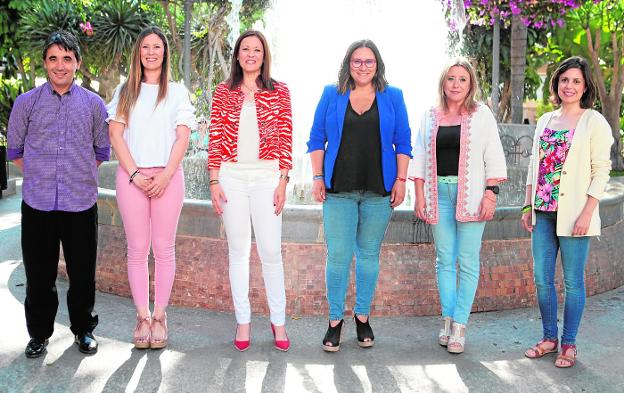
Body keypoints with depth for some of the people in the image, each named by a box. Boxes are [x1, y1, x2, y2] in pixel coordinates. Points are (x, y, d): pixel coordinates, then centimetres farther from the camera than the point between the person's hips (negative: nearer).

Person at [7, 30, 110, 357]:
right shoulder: (26, 103, 3)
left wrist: (80, 176, 9)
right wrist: (39, 176, 8)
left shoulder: (93, 104, 4)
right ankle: (39, 333, 25)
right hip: (38, 205, 0)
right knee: (39, 274, 8)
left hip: (81, 204, 0)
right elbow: (15, 150, 11)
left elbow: (102, 150, 14)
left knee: (82, 272, 8)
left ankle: (83, 329, 27)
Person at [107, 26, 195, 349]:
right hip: (131, 176, 1)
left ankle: (159, 316, 8)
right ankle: (142, 316, 10)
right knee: (137, 249, 2)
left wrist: (165, 175, -10)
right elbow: (115, 135, 4)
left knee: (164, 249, 1)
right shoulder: (125, 91, 12)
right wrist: (134, 174, -8)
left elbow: (182, 138, 2)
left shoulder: (177, 91, 10)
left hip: (167, 176, -1)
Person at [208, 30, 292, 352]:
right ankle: (243, 322, 16)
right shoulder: (224, 92, 7)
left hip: (266, 176, -1)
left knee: (270, 251, -1)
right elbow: (215, 139, 5)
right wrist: (214, 181, -1)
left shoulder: (279, 92, 5)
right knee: (237, 250, 7)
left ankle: (278, 321, 12)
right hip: (232, 176, 1)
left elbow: (285, 139, 2)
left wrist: (283, 181, -4)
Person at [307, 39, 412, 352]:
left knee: (369, 254, 7)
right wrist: (317, 178, 0)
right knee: (338, 255, -4)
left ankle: (363, 316, 21)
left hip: (379, 191, 1)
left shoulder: (393, 97, 9)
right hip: (338, 190, -1)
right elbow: (317, 139, 8)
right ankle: (335, 320, 10)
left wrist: (401, 180, -1)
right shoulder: (332, 95, 8)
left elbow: (403, 143, 9)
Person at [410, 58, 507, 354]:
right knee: (444, 259, 5)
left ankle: (459, 324, 2)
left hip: (470, 193, -2)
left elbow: (493, 157, 1)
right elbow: (419, 157, 11)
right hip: (439, 193, 3)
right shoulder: (431, 116, 12)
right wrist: (419, 194, 4)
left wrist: (491, 193, -8)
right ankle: (447, 319, 13)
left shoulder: (481, 115, 5)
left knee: (467, 261, -3)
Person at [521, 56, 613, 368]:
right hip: (543, 213, 5)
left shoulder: (594, 122, -3)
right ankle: (549, 338, 24)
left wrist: (587, 213, -14)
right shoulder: (545, 121, 13)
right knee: (542, 278, 9)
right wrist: (528, 206, 11)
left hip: (573, 214, -5)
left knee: (572, 281, 2)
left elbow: (601, 171, -7)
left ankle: (569, 344, 16)